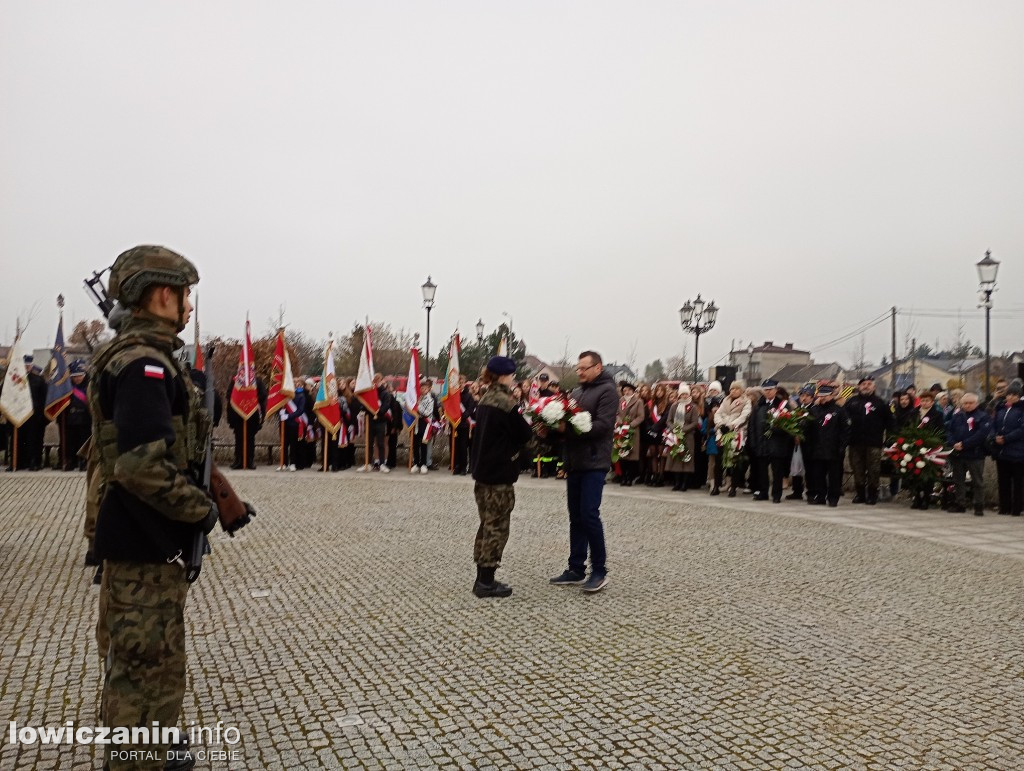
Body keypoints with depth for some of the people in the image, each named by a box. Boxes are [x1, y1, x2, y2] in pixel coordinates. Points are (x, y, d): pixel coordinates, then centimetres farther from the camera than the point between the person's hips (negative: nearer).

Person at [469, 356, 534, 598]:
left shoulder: (485, 399, 11)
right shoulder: (505, 402, -16)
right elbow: (524, 434, -12)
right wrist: (529, 426, 8)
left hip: (482, 469, 9)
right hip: (499, 472, -9)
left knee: (487, 524, 14)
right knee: (496, 527, -1)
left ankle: (482, 578, 19)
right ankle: (486, 581, 4)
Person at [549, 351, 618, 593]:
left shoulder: (607, 391, -7)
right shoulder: (577, 391, 17)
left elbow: (603, 425, -18)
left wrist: (571, 430, -24)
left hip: (594, 463, -8)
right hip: (575, 462, 8)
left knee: (589, 514, -9)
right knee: (576, 517, 11)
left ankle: (599, 571, 3)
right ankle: (576, 569, 19)